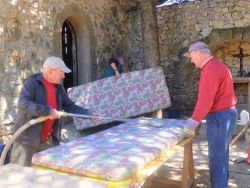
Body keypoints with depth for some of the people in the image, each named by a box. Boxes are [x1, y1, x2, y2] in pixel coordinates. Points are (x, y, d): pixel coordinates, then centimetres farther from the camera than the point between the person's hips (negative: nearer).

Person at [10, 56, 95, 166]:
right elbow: (23, 104, -27)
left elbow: (70, 106, 14)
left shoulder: (58, 87, 8)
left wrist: (88, 114, 4)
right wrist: (48, 111, -29)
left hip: (49, 140, 7)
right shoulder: (32, 82, -13)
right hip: (27, 138, -6)